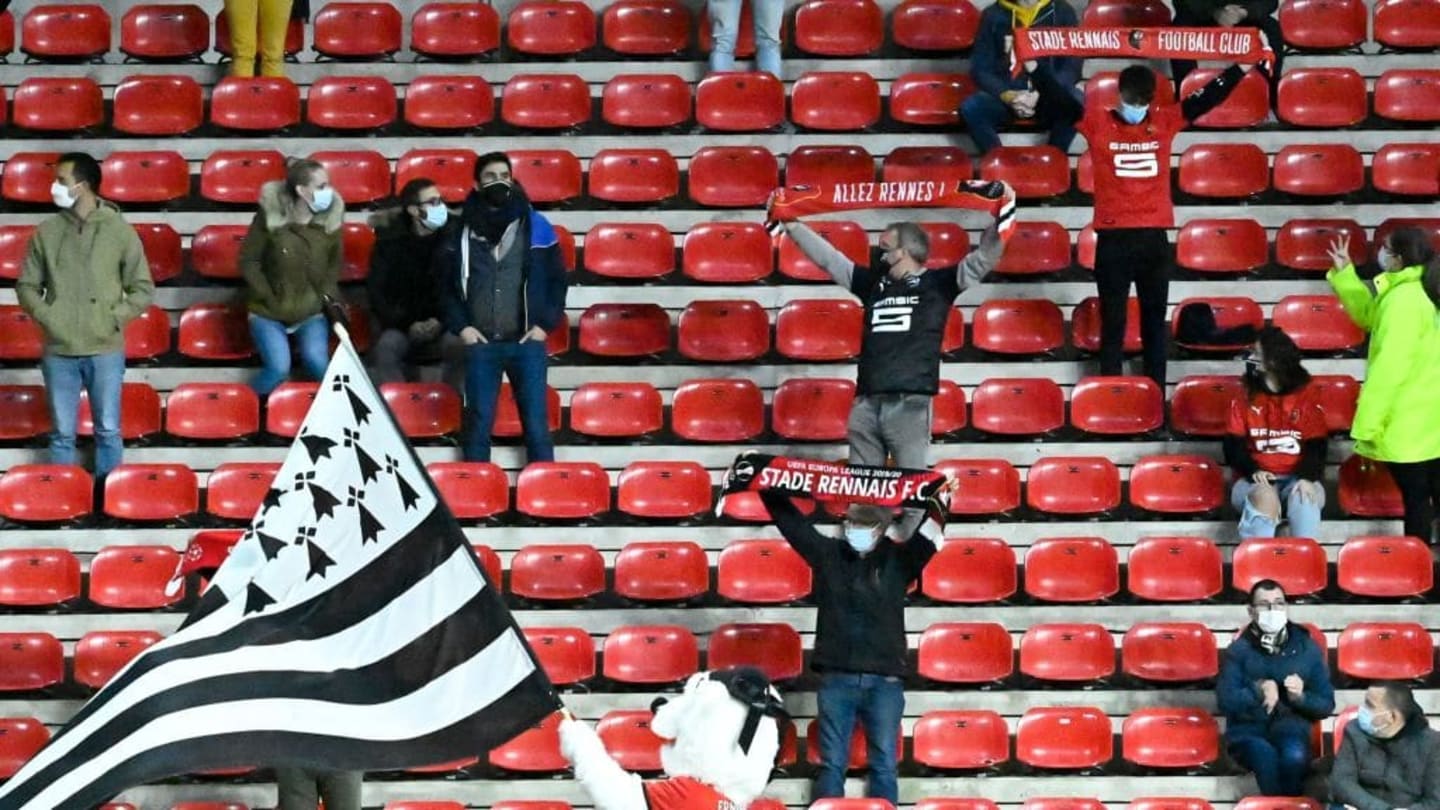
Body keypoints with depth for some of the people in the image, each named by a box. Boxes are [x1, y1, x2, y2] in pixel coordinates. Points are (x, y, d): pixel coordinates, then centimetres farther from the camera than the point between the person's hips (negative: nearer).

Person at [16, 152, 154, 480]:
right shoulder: (46, 232, 2)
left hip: (105, 350, -2)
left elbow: (143, 289, 2)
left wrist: (115, 318, -10)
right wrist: (44, 316, -7)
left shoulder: (119, 230, -3)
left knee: (108, 432, 4)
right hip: (59, 351, 2)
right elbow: (26, 285, 9)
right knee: (62, 435, 6)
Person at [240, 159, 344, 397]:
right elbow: (248, 261, -7)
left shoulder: (330, 219, -6)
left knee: (318, 364, -24)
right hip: (269, 312, -2)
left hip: (311, 312, 2)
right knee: (278, 370, -23)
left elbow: (335, 262, 11)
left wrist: (327, 295, -2)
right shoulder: (270, 216, -15)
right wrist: (270, 300, -8)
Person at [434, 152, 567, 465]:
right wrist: (459, 325, 0)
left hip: (527, 341, 0)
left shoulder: (535, 225, 5)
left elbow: (557, 279, 9)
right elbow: (444, 284, 11)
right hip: (480, 343, 0)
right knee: (479, 423, 3)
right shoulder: (460, 231, 5)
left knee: (535, 423, 1)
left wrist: (546, 323, 0)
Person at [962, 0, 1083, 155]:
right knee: (970, 108, -29)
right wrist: (1007, 96, -18)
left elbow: (1072, 67, -3)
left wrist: (1040, 94, -20)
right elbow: (980, 69, 2)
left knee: (1076, 102, -33)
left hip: (1049, 98, -1)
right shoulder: (993, 15, 5)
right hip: (1003, 95, 1)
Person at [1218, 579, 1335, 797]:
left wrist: (1301, 697, -12)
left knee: (1294, 756, -35)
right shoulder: (1239, 650, 3)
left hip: (1290, 726, 1)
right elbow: (1226, 701, -6)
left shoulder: (1307, 648, 6)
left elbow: (1326, 705, 8)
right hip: (1248, 731, -1)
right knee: (1267, 757, -36)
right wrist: (1258, 691, -20)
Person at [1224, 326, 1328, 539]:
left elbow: (1316, 446, 0)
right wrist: (1253, 471, -18)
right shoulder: (1245, 397, 10)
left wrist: (1307, 478, -21)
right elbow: (1233, 446, 4)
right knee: (1264, 497, -37)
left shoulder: (1307, 396, 6)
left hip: (1297, 479, 0)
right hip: (1256, 479, 0)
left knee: (1304, 498, -36)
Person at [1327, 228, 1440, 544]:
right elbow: (1370, 315, 29)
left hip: (1408, 425, -9)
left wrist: (1367, 425, -20)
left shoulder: (1403, 299, -20)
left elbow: (1390, 367, -23)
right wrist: (1344, 274, 23)